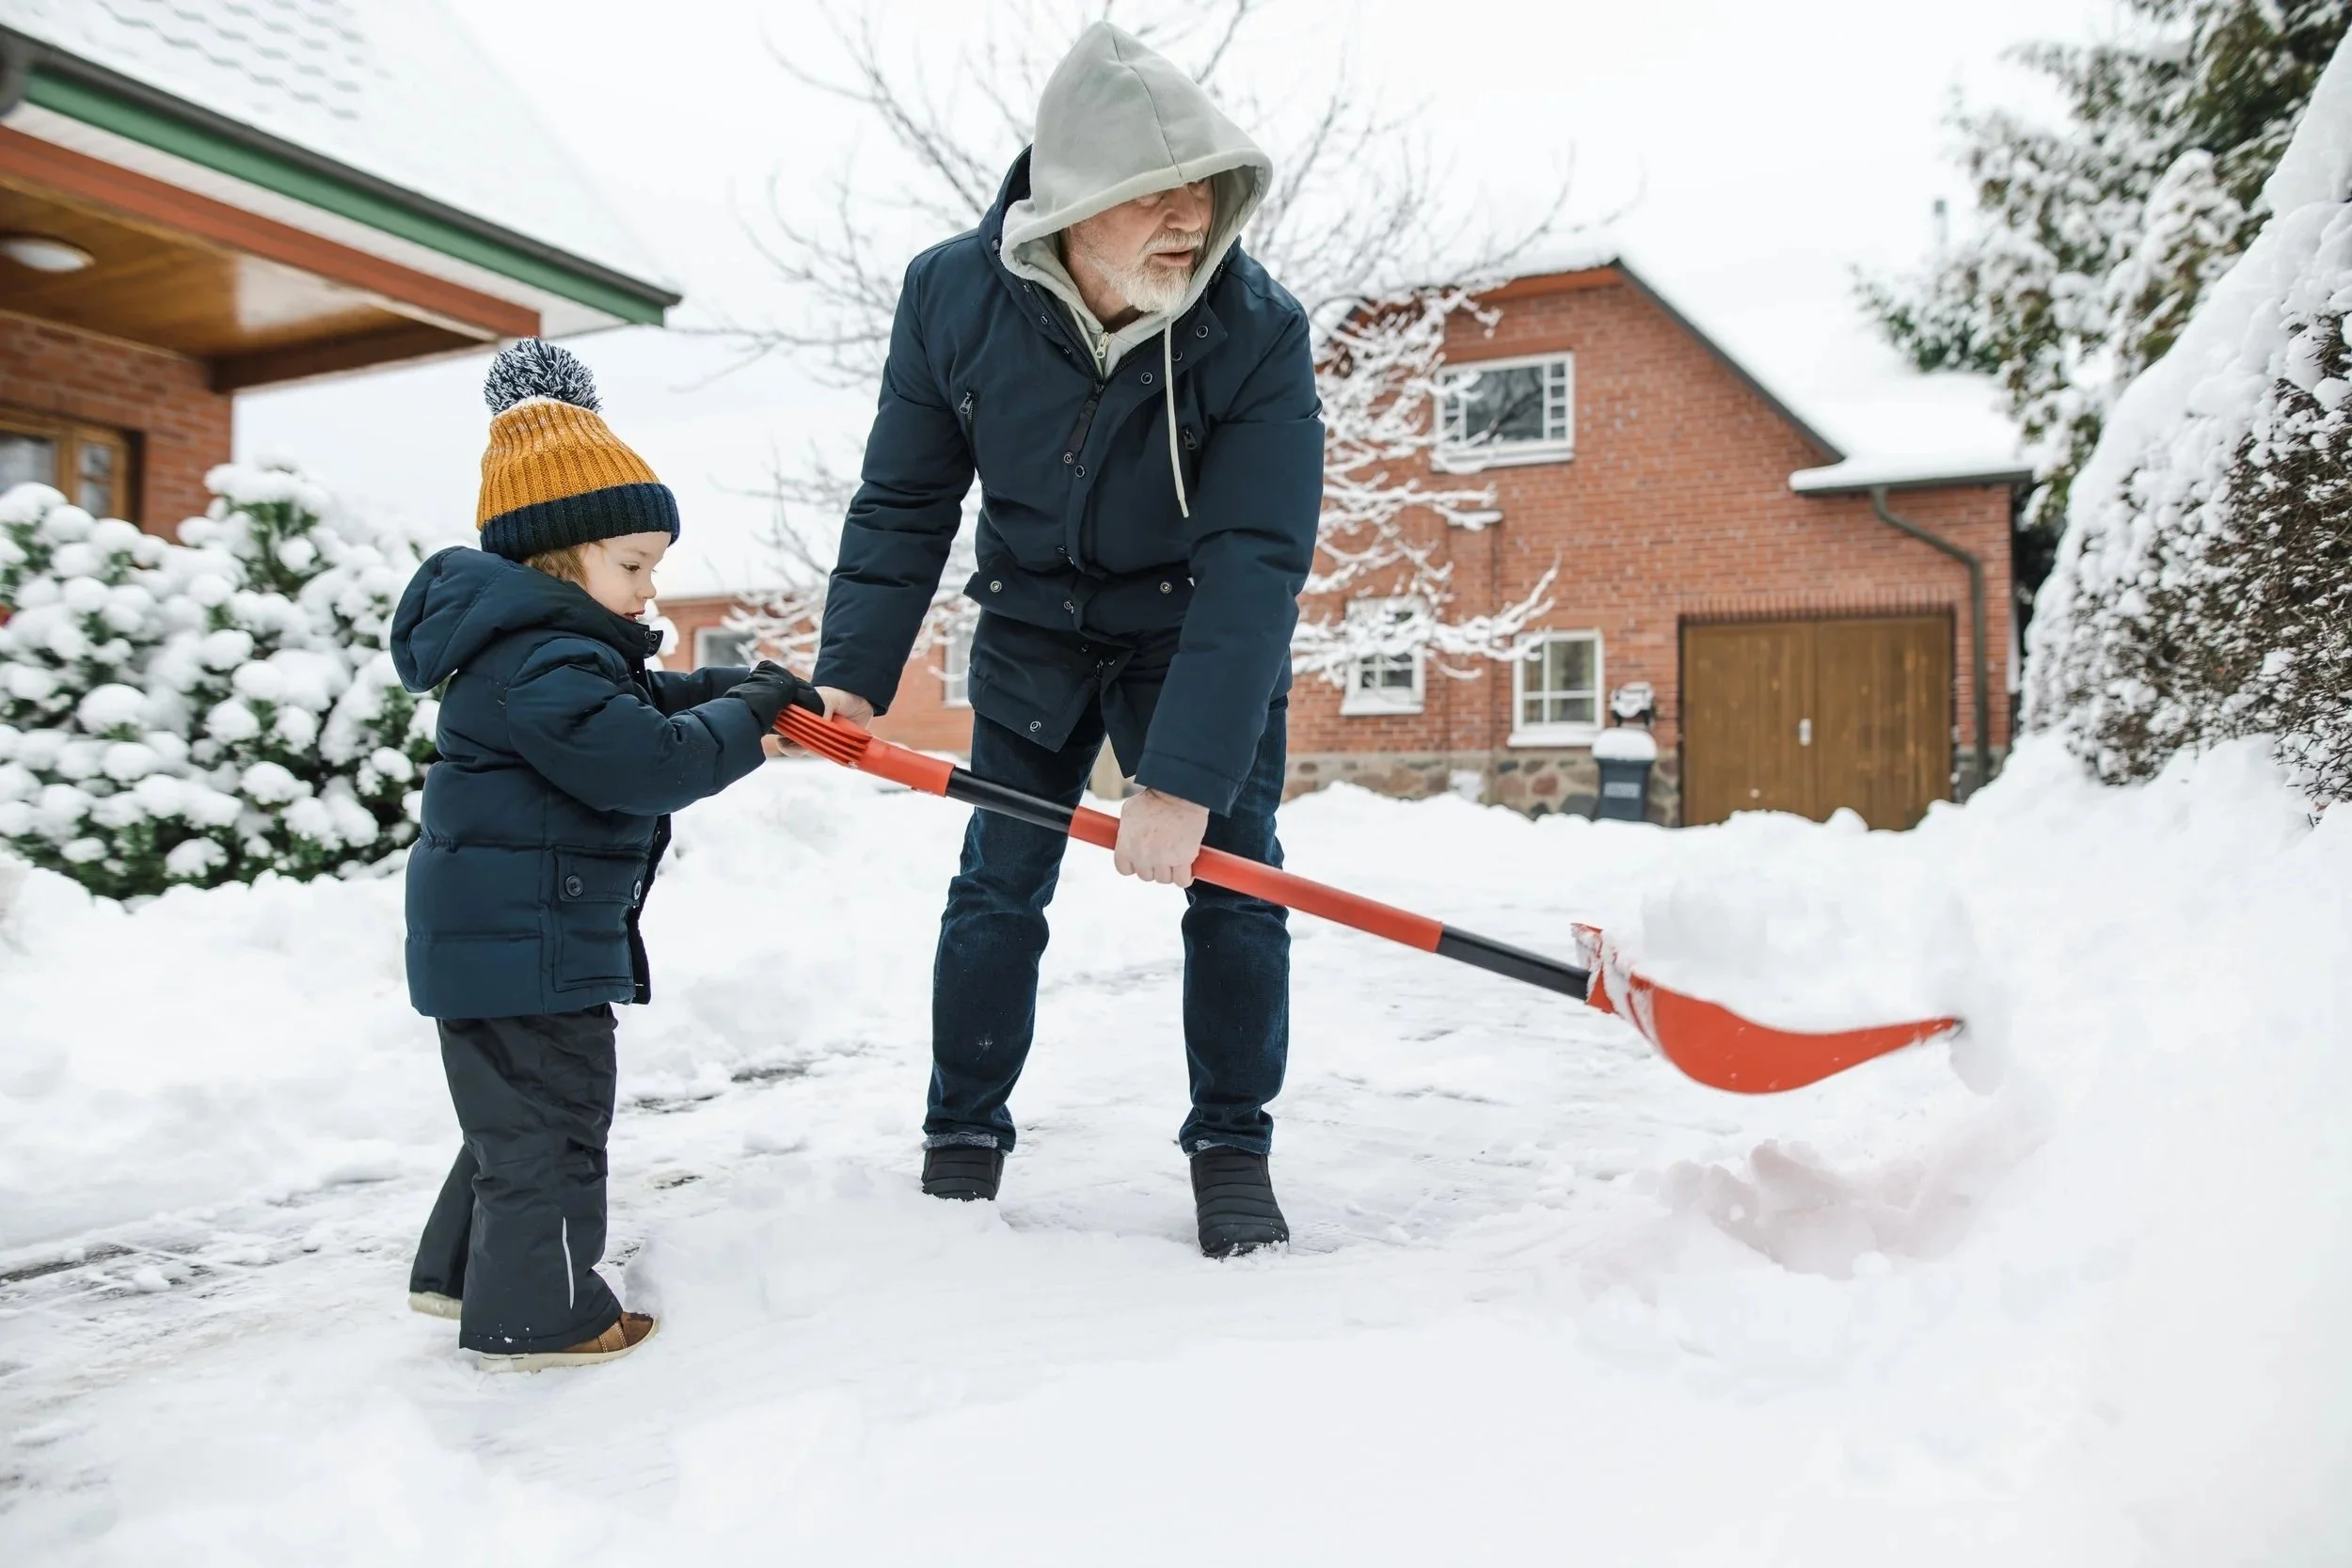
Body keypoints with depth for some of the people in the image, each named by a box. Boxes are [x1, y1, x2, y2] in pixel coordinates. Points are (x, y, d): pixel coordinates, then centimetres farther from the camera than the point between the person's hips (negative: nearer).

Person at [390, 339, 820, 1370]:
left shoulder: (561, 645, 12)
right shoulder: (541, 660, -23)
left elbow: (644, 704, 21)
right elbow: (646, 763, -31)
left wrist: (738, 690, 5)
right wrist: (745, 715, -16)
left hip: (497, 936, 11)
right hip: (523, 944, -11)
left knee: (517, 1118, 24)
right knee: (550, 1125, 1)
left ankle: (462, 1270, 38)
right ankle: (533, 1316, 14)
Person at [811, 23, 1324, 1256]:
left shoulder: (1260, 330, -27)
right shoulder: (951, 296, -19)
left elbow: (1254, 563, -32)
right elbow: (904, 504, -8)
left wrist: (1184, 780, -37)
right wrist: (852, 677, -14)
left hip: (1200, 634, -1)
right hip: (1034, 626, 2)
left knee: (1231, 875, -7)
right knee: (996, 886, 3)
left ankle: (1231, 1152, 11)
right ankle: (961, 1143, 19)